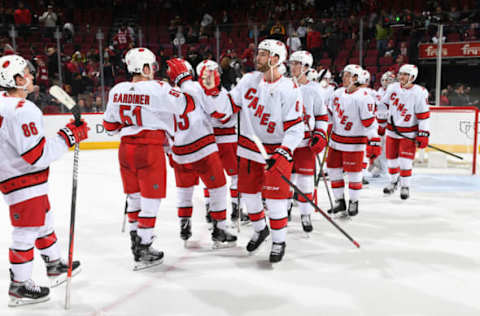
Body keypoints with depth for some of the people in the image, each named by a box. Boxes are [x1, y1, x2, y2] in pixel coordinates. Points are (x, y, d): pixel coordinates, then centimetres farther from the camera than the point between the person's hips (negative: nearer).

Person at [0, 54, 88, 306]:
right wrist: (70, 136, -22)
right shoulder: (21, 110, -25)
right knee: (26, 232, 1)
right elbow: (38, 155, -28)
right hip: (23, 183, -10)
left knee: (44, 222, 21)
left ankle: (55, 267, 37)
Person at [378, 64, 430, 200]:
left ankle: (405, 186, 13)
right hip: (392, 130, 4)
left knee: (405, 161, -6)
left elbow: (423, 115, -13)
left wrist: (423, 135, -15)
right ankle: (393, 181, 34)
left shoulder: (420, 93, -14)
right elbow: (384, 106, 9)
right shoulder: (392, 88, -3)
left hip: (409, 133, -4)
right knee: (391, 158, 12)